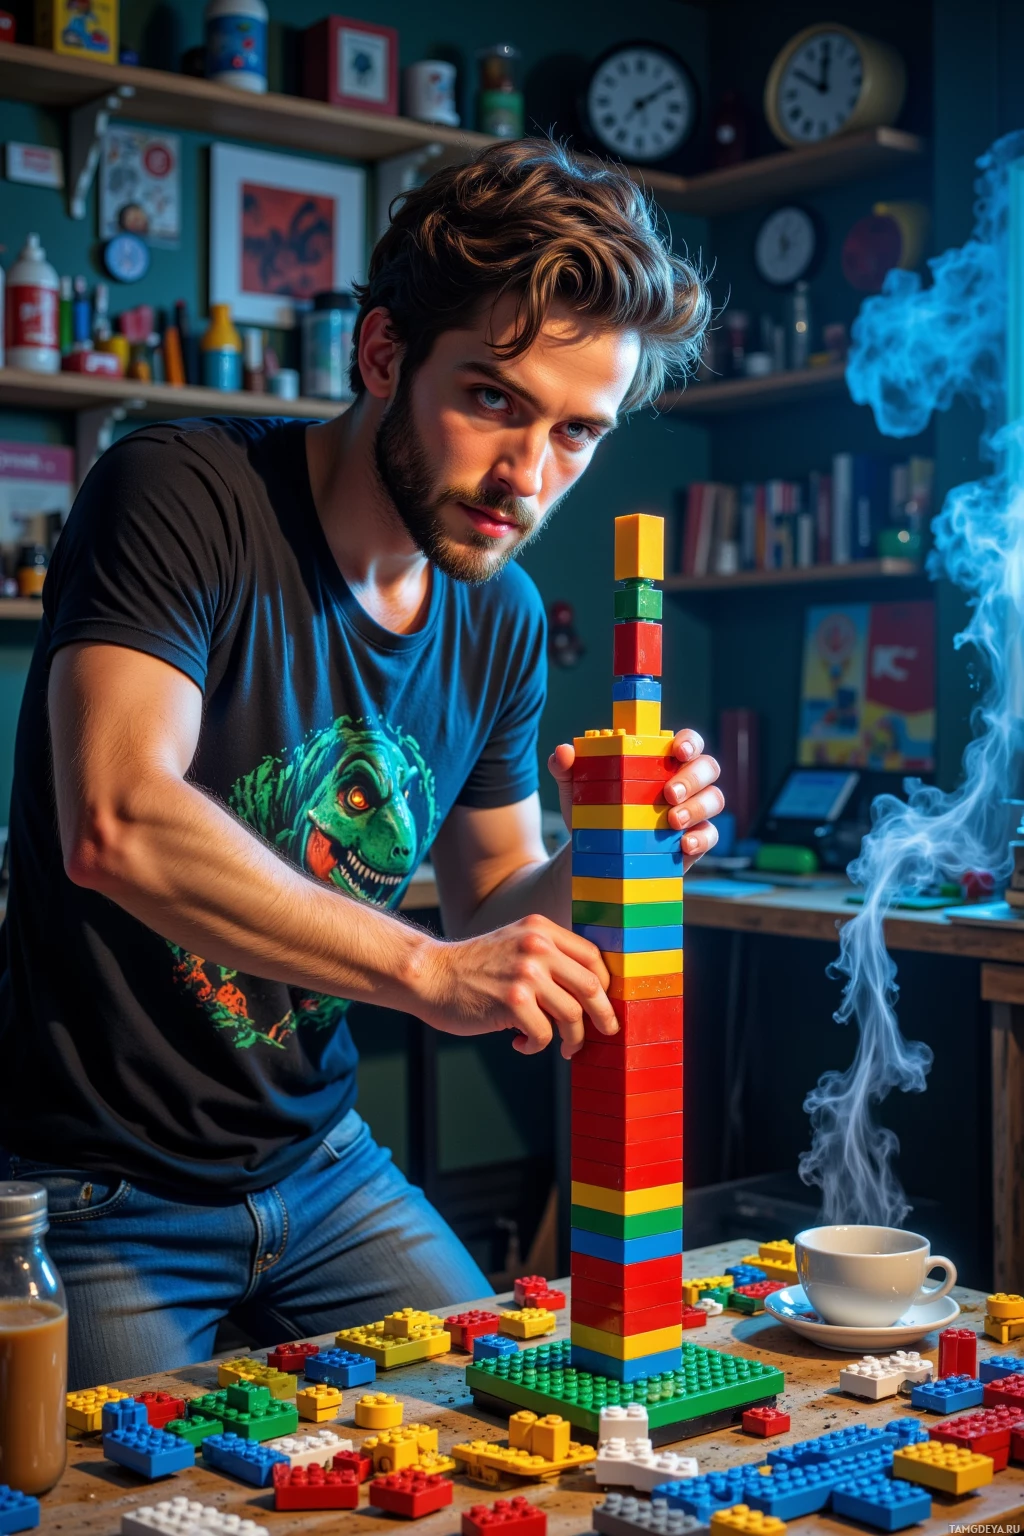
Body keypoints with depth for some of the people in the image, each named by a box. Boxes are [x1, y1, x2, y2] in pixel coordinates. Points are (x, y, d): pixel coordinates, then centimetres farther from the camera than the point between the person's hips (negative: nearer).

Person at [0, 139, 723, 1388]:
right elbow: (118, 825, -34)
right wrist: (427, 967, -34)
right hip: (103, 1190, -6)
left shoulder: (501, 617, 2)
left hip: (320, 1166, 7)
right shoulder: (180, 495, -19)